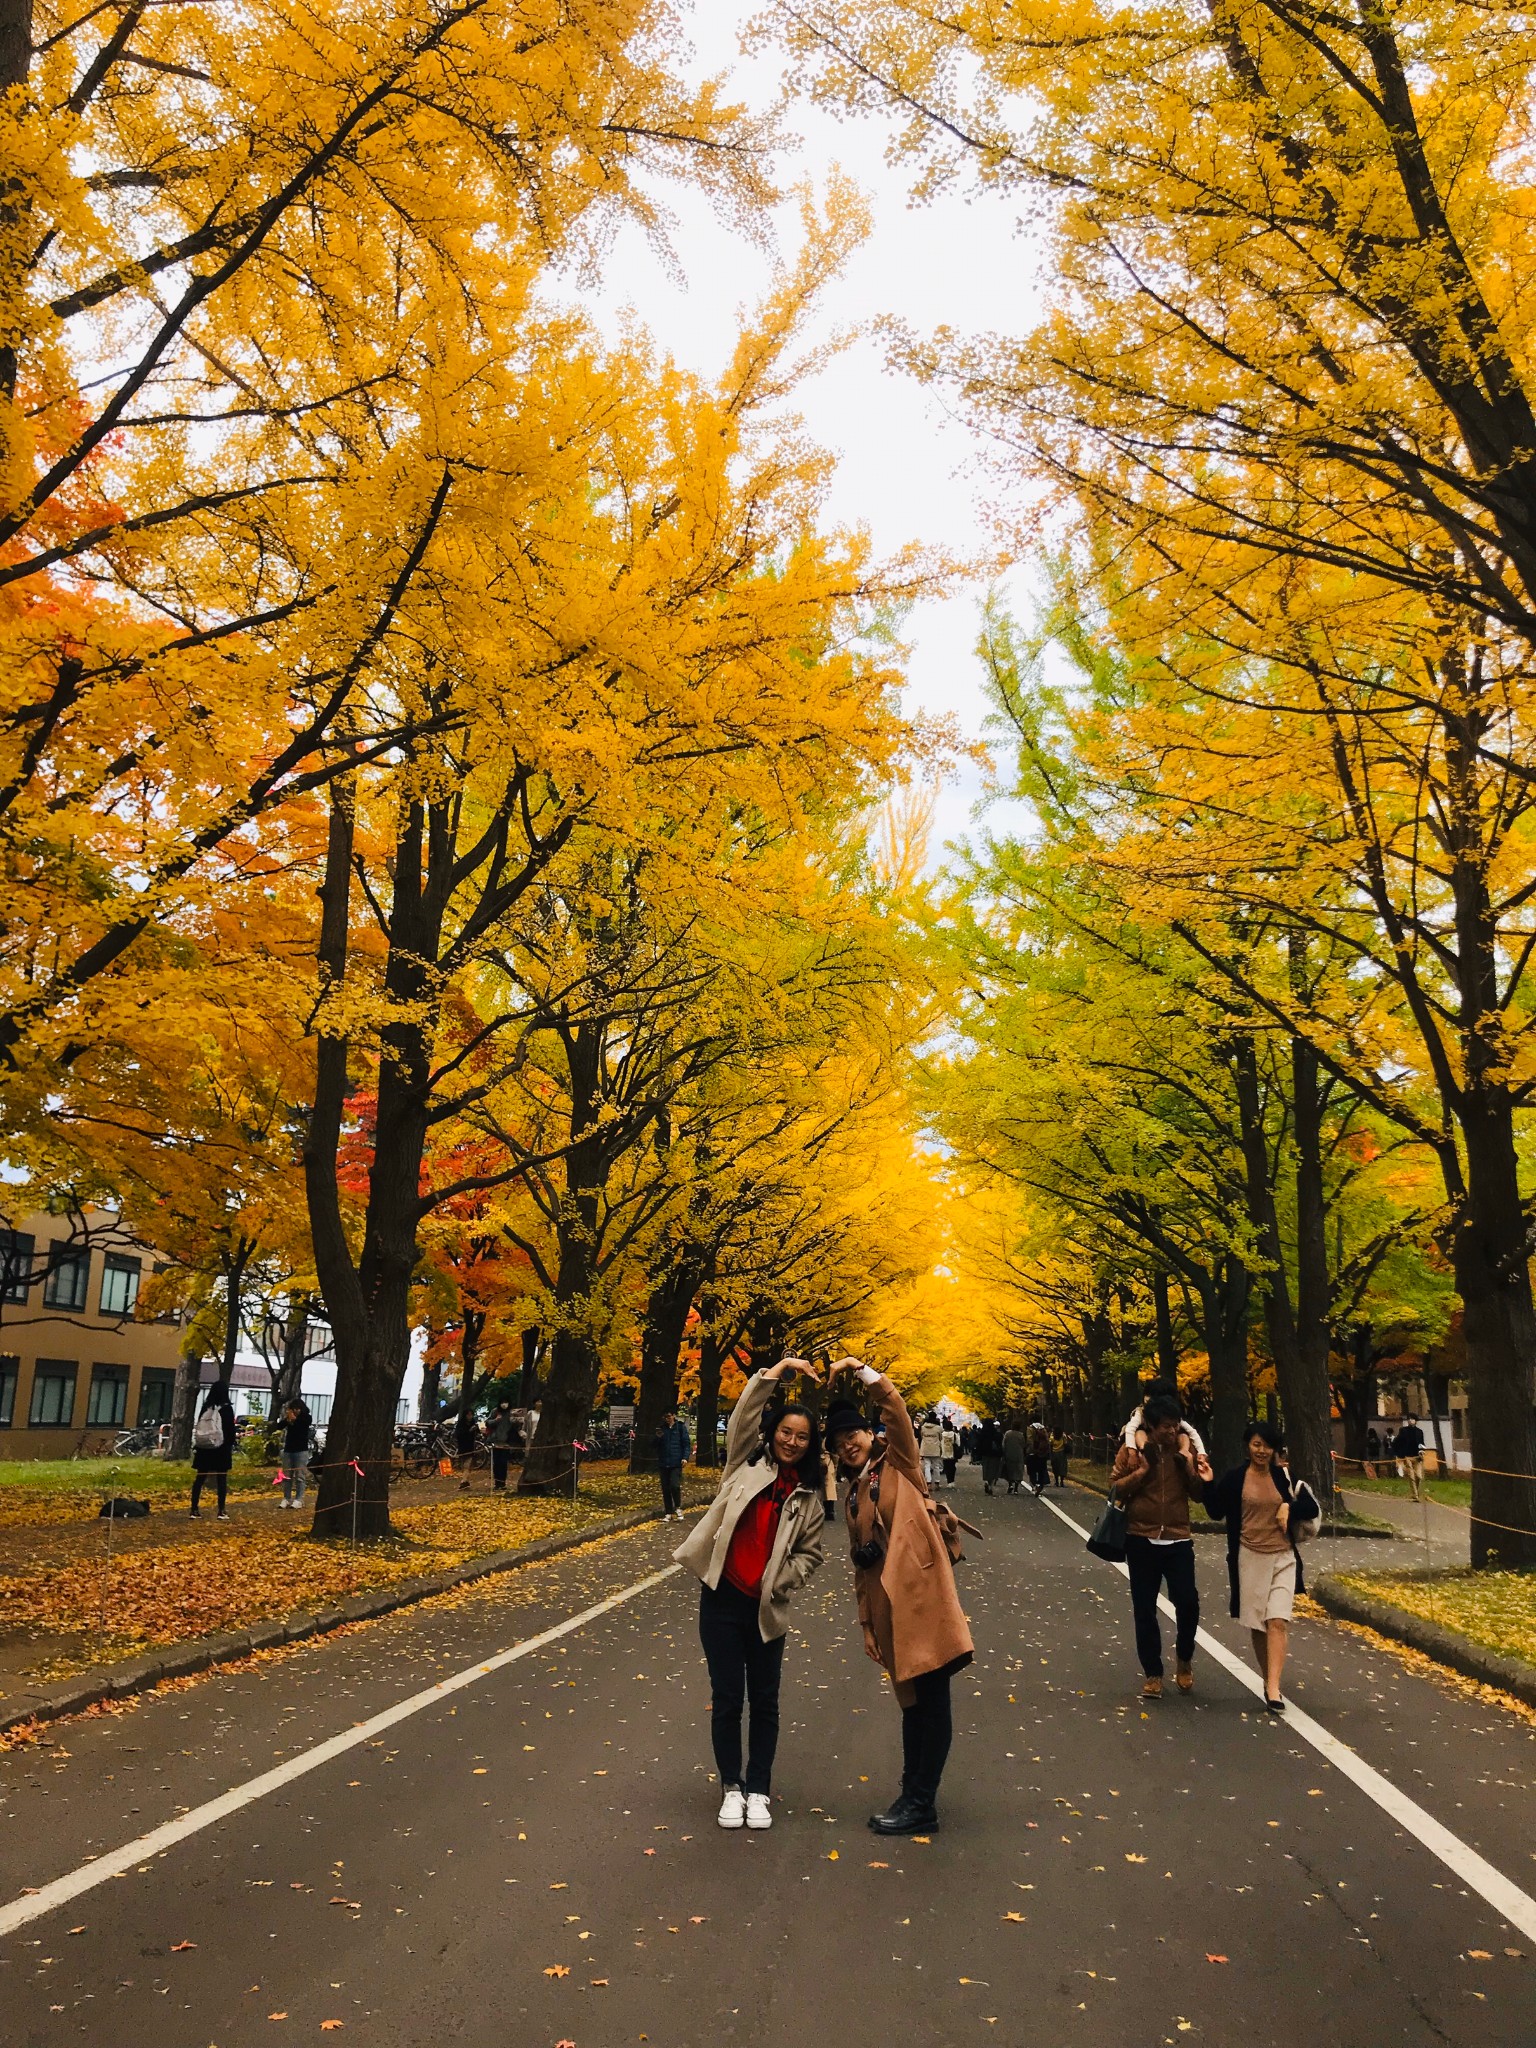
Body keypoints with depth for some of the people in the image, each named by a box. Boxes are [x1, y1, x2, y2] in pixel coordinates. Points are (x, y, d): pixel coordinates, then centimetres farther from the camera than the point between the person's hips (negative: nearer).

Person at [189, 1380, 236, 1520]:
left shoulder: (205, 1407, 4)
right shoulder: (227, 1408, -6)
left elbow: (198, 1427, 6)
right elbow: (230, 1429, -5)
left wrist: (196, 1446, 12)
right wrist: (231, 1446, 6)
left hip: (203, 1447, 4)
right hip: (221, 1448, -4)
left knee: (199, 1478, 7)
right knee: (221, 1479, 2)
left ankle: (194, 1510, 6)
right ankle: (221, 1511, 1)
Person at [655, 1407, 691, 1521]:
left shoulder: (681, 1427, 1)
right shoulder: (662, 1428, 12)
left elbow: (686, 1443, -1)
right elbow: (656, 1446, 14)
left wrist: (685, 1457, -12)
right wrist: (658, 1438, -6)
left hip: (676, 1463, -4)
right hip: (663, 1463, 4)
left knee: (675, 1485, -16)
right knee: (665, 1488, 5)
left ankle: (678, 1508, 6)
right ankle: (668, 1513, 13)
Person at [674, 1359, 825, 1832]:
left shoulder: (808, 1498, 6)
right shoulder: (747, 1464, 2)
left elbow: (809, 1553, 5)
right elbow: (743, 1416, -9)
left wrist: (779, 1582, -12)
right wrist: (779, 1369, -14)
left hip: (766, 1609, 1)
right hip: (721, 1600, -1)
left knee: (764, 1702, 9)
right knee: (726, 1699, 7)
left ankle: (758, 1790, 25)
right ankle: (731, 1787, 23)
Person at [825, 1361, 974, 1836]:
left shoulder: (899, 1465, 2)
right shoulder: (852, 1497, 18)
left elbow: (896, 1409, -14)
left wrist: (860, 1369, -17)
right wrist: (866, 1622, 14)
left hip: (921, 1593, -6)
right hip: (887, 1605, 6)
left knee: (931, 1699, -2)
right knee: (911, 1699, 13)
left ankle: (921, 1804, 3)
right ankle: (912, 1795, 21)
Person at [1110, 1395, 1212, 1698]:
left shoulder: (1185, 1447, 2)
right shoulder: (1132, 1449, -3)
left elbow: (1198, 1494, 3)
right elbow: (1115, 1488, -3)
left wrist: (1189, 1465, -13)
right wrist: (1142, 1471, -15)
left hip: (1178, 1538, 1)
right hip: (1141, 1539, 0)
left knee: (1187, 1602, -10)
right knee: (1144, 1610, 5)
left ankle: (1184, 1659, 17)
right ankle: (1152, 1673, 19)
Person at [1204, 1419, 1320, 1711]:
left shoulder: (1284, 1476, 4)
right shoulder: (1234, 1477, -2)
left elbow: (1312, 1508, 9)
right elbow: (1216, 1513, -1)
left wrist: (1289, 1507, -8)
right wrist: (1209, 1484, -14)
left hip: (1283, 1558, 1)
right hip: (1249, 1558, 0)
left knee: (1278, 1622, -13)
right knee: (1257, 1624, 8)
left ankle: (1273, 1690, -16)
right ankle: (1269, 1681, 26)